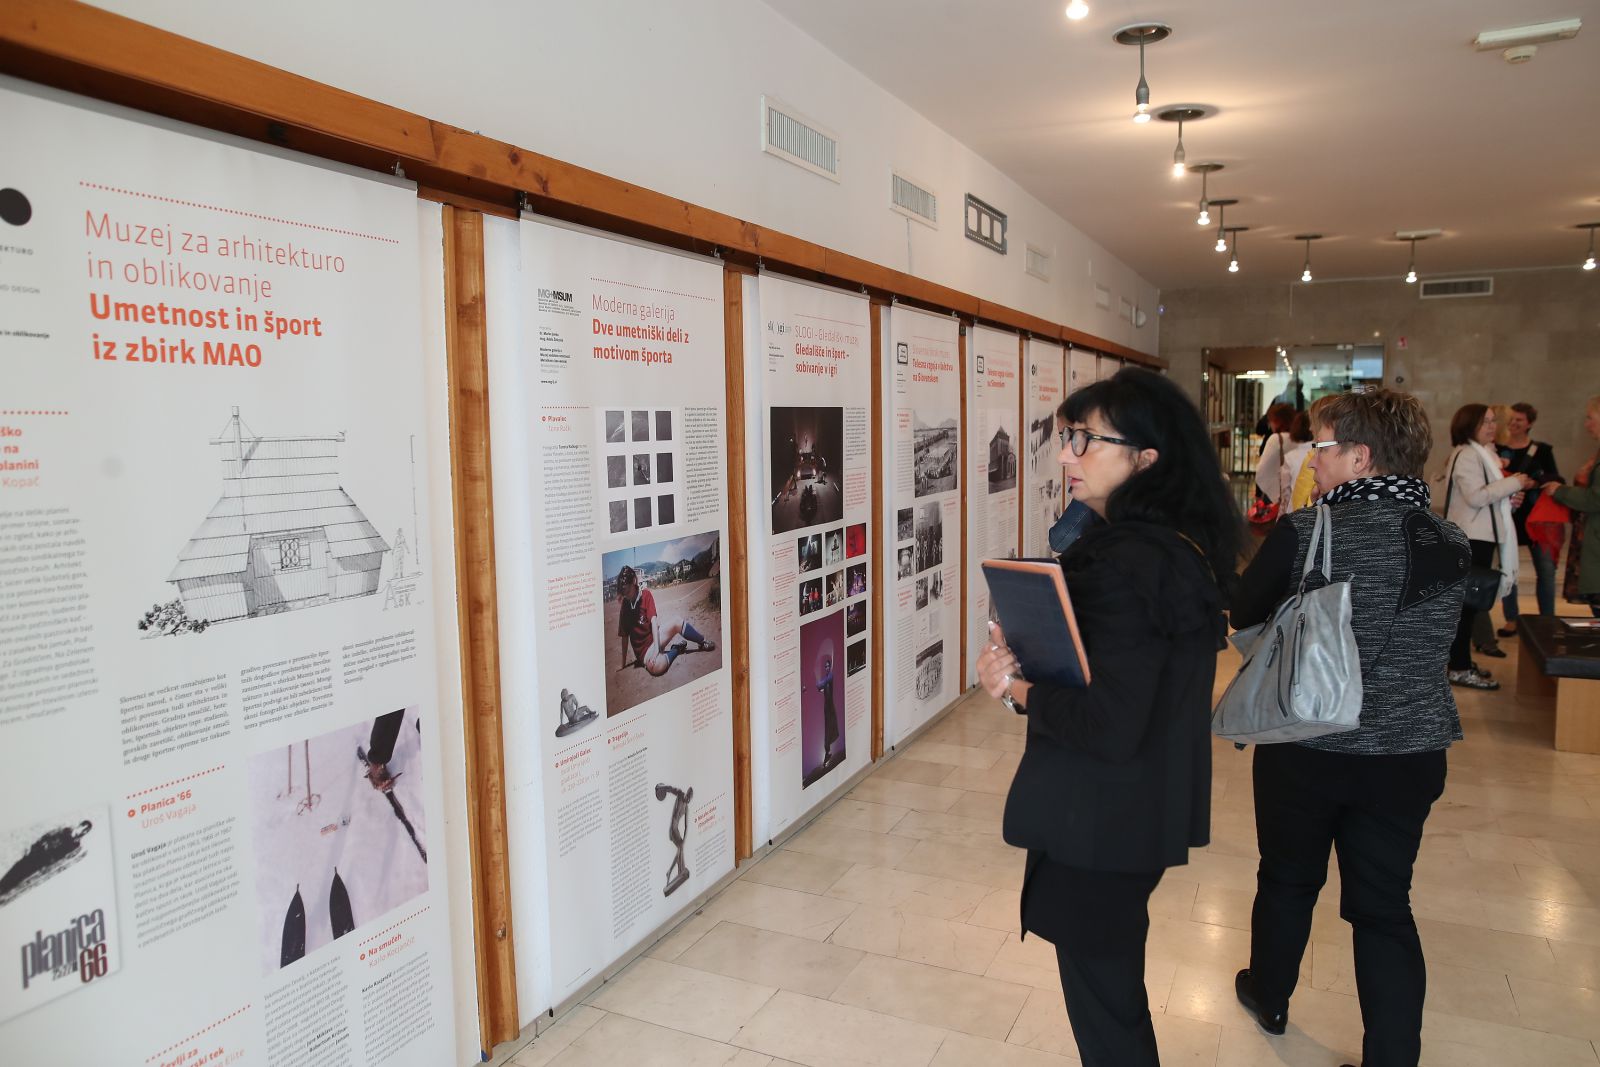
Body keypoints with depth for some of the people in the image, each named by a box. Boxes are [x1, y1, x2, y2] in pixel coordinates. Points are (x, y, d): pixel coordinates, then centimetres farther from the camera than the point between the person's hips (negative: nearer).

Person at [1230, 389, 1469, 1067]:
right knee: (1385, 908, 13)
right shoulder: (1450, 544, -4)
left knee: (1288, 881, 18)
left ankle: (1269, 998, 41)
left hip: (1305, 749, -3)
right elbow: (1434, 637, 12)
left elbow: (1243, 612, -4)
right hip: (1410, 755, 3)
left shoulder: (1304, 533, -18)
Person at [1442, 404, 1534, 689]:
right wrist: (1514, 483, -17)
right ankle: (1460, 669, -5)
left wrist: (1508, 500, 6)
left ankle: (1462, 661, 21)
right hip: (1470, 538, -10)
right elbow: (1476, 496, -23)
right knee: (1467, 601, -8)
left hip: (1481, 536, 10)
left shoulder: (1483, 454, 19)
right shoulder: (1466, 455, -13)